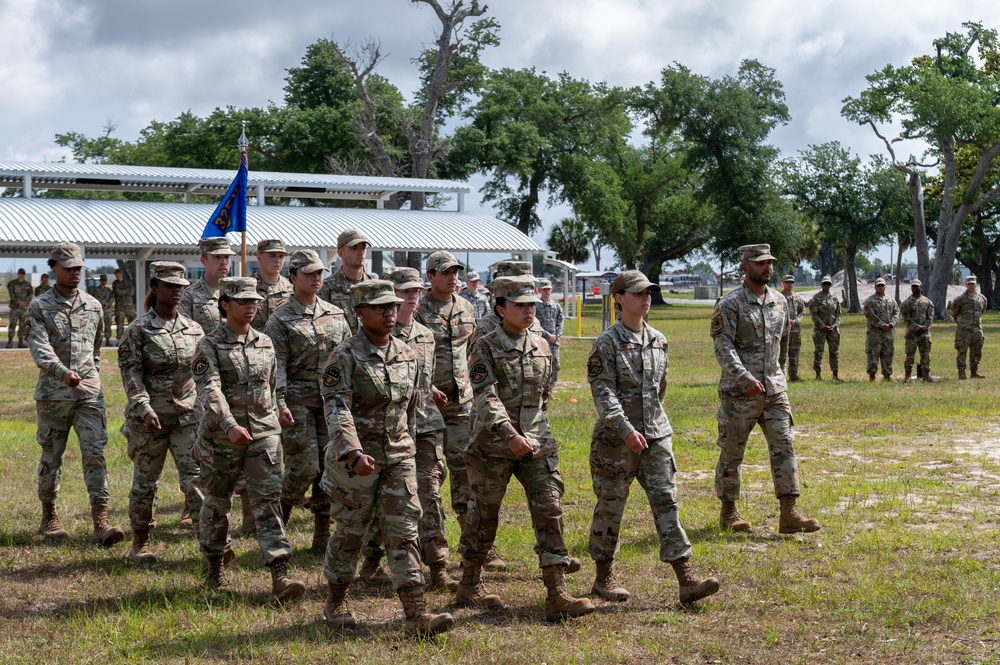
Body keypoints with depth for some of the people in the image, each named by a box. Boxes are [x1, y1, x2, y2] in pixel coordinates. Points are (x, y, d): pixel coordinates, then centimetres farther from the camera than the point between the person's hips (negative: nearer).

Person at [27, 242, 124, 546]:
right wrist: (62, 372, -33)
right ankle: (48, 515, 26)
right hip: (53, 393, -2)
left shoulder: (93, 306, 9)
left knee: (95, 453, -9)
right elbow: (39, 348, -16)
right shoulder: (39, 307, -2)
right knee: (51, 456, 8)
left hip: (89, 392, 2)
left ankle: (101, 524, -14)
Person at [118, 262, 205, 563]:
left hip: (188, 414, 3)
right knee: (145, 480, 8)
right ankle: (141, 541, 22)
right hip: (150, 417, -3)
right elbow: (131, 373, -11)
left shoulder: (193, 329, 8)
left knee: (196, 476, -7)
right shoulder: (138, 330, -5)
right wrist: (145, 408, -21)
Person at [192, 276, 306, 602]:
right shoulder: (210, 345, -6)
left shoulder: (265, 343, 9)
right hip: (222, 437, -3)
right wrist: (229, 425, -34)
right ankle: (214, 565, 34)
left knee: (268, 500, -9)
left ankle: (279, 575, -16)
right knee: (217, 502, 12)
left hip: (264, 433, 3)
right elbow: (210, 390, -20)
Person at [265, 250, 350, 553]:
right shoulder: (280, 320, -2)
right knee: (303, 467, -10)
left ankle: (323, 537, 11)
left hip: (332, 400, 5)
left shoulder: (335, 315, 14)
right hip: (298, 401, -5)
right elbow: (277, 365, -8)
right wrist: (279, 403, -18)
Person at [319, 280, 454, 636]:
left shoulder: (406, 354, 6)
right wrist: (354, 453, -34)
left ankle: (416, 614, -7)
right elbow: (337, 408, -22)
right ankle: (335, 603, 28)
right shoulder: (345, 356, -12)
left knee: (404, 531, -3)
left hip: (399, 457, 4)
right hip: (356, 457, -4)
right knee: (350, 531, 9)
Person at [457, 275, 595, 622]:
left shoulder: (542, 347, 9)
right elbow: (486, 398, -17)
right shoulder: (485, 348, -7)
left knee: (549, 512, -5)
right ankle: (469, 586, 25)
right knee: (484, 515, 7)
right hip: (493, 446, -4)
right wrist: (510, 434, -27)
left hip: (537, 445, 4)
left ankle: (557, 595, -7)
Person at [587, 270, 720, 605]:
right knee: (610, 506, 5)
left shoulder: (658, 340, 10)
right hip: (615, 438, -5)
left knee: (665, 501, -1)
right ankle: (604, 578, 20)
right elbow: (603, 391, -16)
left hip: (656, 435, 5)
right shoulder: (607, 343, -8)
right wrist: (625, 429, -26)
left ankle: (686, 580, -6)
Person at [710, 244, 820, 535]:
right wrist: (745, 378, -29)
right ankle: (728, 511, 20)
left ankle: (788, 514, -6)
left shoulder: (779, 301, 10)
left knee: (784, 446, -5)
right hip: (739, 391, -5)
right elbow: (723, 347, -18)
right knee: (732, 453, 5)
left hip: (774, 389, 5)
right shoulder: (730, 304, -9)